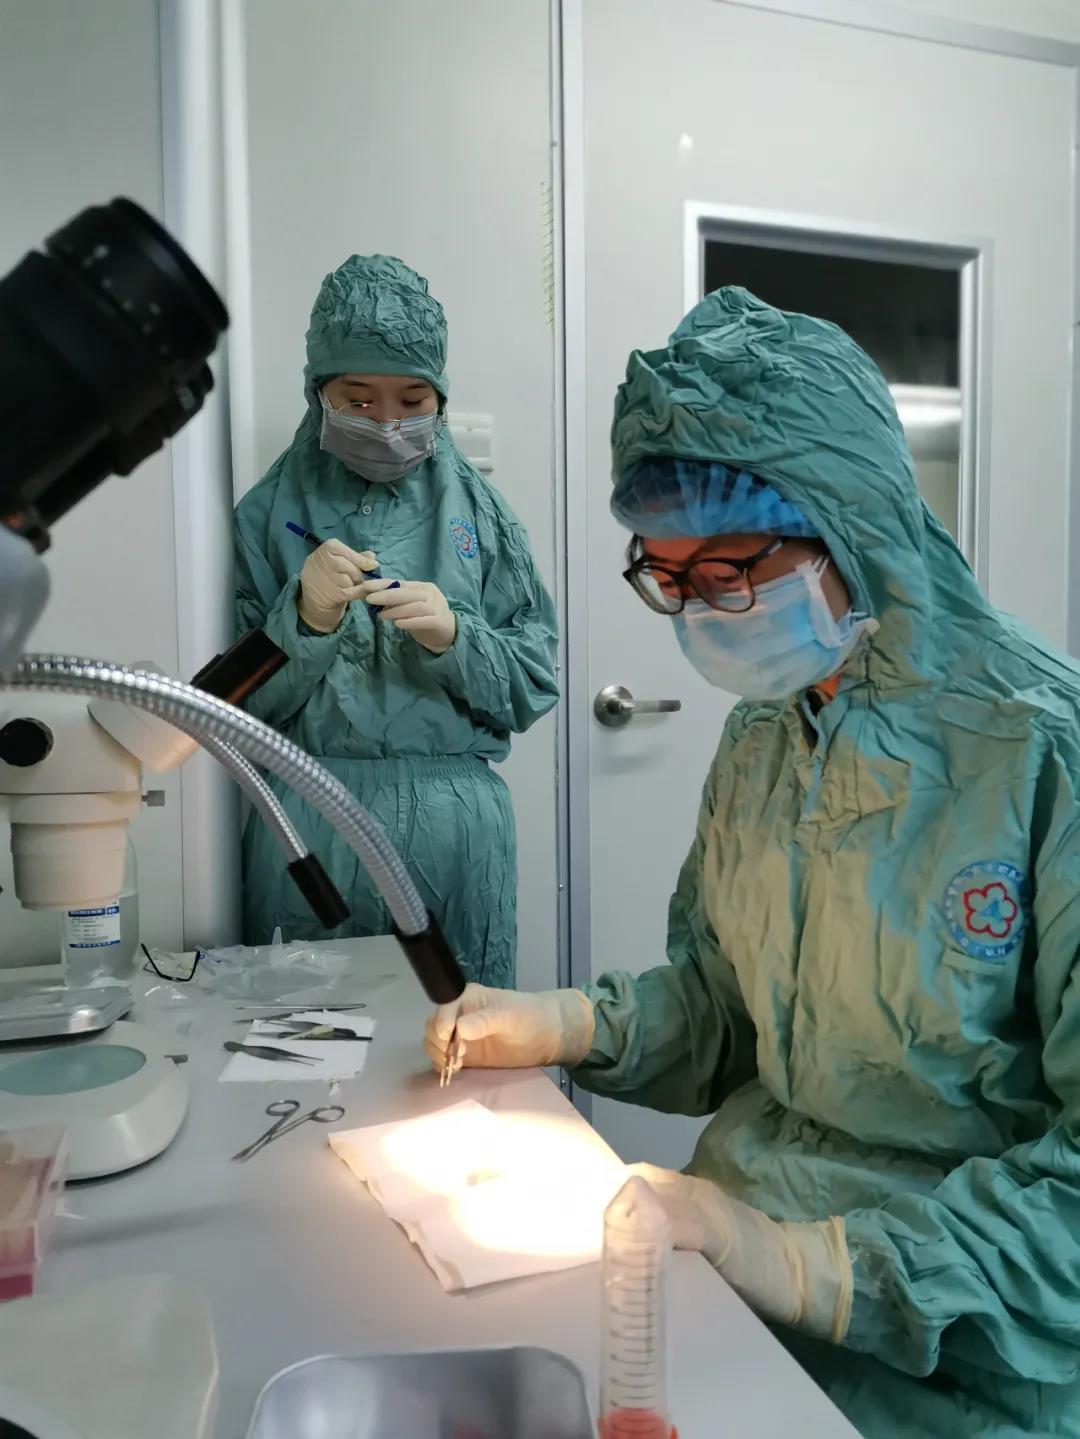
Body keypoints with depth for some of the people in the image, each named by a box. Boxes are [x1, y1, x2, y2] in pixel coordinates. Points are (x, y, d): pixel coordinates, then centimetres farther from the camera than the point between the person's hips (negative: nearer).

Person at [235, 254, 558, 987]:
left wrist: (453, 638, -13)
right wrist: (305, 619, -16)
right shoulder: (272, 510, 2)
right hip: (309, 822, 0)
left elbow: (535, 686, 3)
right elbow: (238, 705, 0)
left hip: (458, 822, 1)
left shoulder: (477, 508, 4)